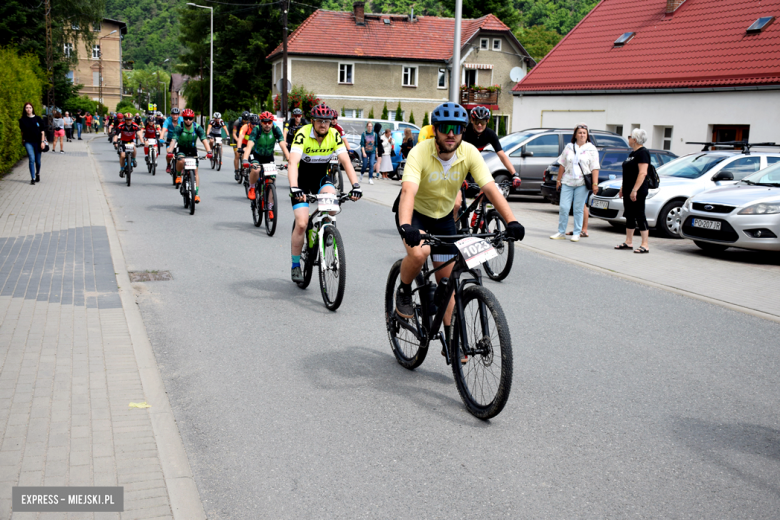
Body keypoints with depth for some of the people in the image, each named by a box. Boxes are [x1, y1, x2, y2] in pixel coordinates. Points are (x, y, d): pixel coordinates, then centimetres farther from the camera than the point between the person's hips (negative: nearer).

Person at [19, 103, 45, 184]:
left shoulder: (38, 119, 0)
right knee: (32, 159, -13)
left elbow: (42, 131, 2)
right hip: (28, 142, -1)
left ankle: (37, 174, 36)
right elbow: (22, 131, 12)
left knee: (38, 161, 9)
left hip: (37, 142, 1)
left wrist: (42, 142, -4)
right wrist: (23, 140, 12)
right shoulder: (22, 120, 1)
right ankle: (32, 178, -9)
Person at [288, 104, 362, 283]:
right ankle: (295, 266, 3)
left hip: (321, 177, 3)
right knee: (302, 223, -14)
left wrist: (355, 185, -33)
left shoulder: (334, 135, -14)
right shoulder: (302, 134, -24)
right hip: (302, 179, -3)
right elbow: (292, 163, -35)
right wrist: (294, 188, -50)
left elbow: (346, 161, -19)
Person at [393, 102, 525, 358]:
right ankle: (404, 292, -2)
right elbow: (408, 191, -42)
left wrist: (511, 221, -40)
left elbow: (490, 188, -26)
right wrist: (405, 226, -60)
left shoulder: (469, 153, -19)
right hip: (415, 213, -3)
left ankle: (450, 340, 15)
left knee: (447, 279, 4)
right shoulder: (420, 153, -29)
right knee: (419, 252, -34)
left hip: (443, 216, 4)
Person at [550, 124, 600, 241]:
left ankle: (577, 233, 10)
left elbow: (595, 168, -3)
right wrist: (558, 180, 11)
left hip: (582, 183, -2)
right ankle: (561, 232, 8)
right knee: (563, 207, -2)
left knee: (579, 209, 1)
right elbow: (562, 165, 13)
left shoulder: (591, 149, 3)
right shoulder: (569, 147, 11)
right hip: (567, 182, 2)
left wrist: (595, 183, -12)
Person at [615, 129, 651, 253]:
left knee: (640, 216, -7)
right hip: (628, 191, 10)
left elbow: (642, 173, -21)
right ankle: (628, 242, 19)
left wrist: (634, 190, -25)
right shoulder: (632, 153, 17)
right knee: (629, 216, 12)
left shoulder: (643, 153, -13)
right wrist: (622, 188, 21)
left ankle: (645, 245, -4)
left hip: (638, 192, -10)